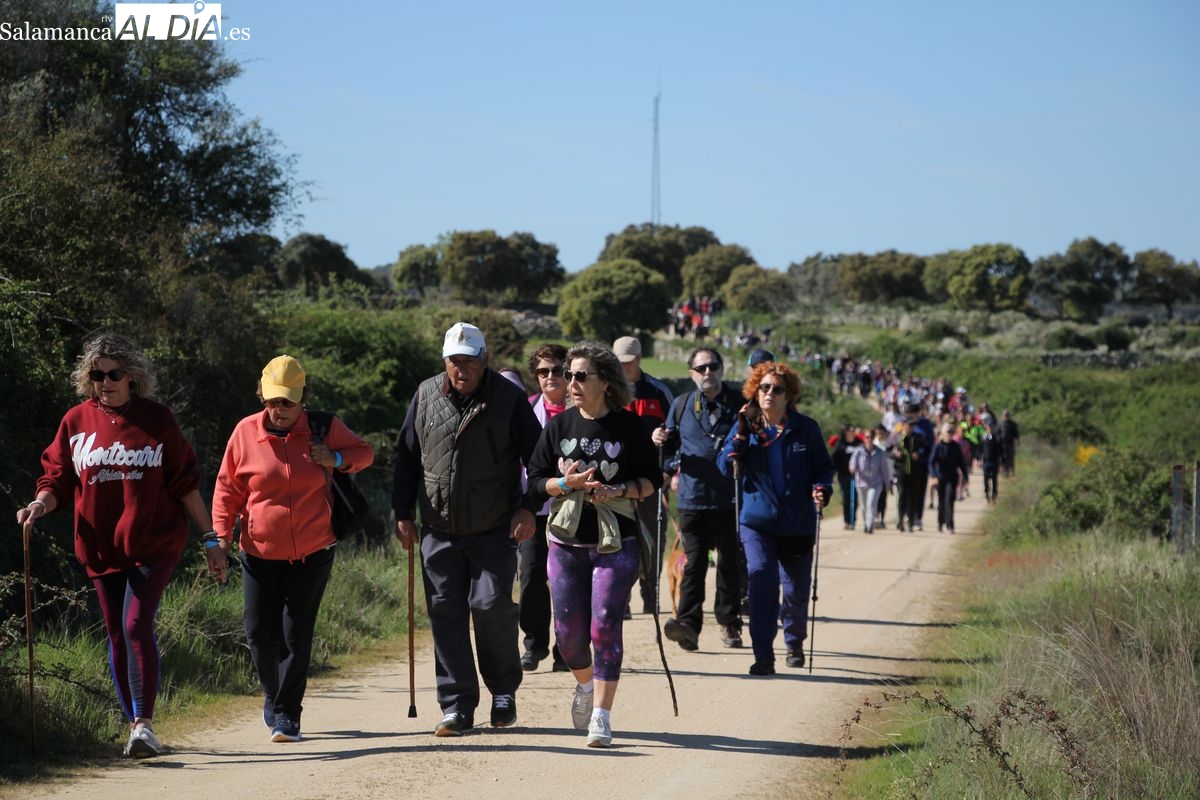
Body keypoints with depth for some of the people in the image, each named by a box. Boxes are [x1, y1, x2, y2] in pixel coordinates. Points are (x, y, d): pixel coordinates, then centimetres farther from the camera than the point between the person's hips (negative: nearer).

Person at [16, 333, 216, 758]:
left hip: (152, 544, -3)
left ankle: (144, 723, -15)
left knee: (137, 626, -17)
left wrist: (210, 538, 3)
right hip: (101, 547, 3)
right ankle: (135, 724, 18)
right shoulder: (76, 421, 5)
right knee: (117, 636, 8)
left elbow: (185, 483, 4)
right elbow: (57, 480, 7)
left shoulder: (156, 419, 0)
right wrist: (41, 504, -16)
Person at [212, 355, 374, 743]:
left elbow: (365, 452, 11)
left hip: (312, 552, -1)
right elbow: (228, 488, 5)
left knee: (296, 633, -5)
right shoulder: (245, 432, -2)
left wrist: (337, 459, -10)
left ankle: (287, 714, 5)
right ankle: (273, 694, 29)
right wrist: (222, 533, -4)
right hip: (260, 553, 1)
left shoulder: (324, 429, -2)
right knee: (260, 632, 1)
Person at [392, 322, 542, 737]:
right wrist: (403, 514, 10)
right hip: (439, 531, 3)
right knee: (445, 614, 2)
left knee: (491, 605, -10)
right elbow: (407, 457, 13)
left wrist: (528, 508, -8)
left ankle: (503, 691, 13)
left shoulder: (509, 399, -2)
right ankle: (457, 707, 9)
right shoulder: (426, 395, 6)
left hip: (494, 530, -3)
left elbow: (535, 456, 2)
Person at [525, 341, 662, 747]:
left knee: (605, 626, -9)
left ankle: (601, 715, -3)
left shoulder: (629, 426, -3)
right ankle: (585, 684, 35)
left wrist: (619, 491, -15)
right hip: (567, 542, 3)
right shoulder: (559, 426, 4)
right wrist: (566, 483, -14)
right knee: (568, 630, 4)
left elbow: (652, 479, 2)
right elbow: (535, 481, 5)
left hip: (616, 544, -3)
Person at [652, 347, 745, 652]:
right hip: (693, 497, 0)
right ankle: (688, 624, -18)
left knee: (729, 563, 9)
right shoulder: (682, 405, 10)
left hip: (730, 498, 0)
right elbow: (671, 450, 15)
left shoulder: (740, 403, 4)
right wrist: (662, 442, -7)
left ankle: (729, 624, 21)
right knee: (694, 561, -9)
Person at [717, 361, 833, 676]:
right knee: (760, 578, -19)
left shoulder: (806, 428, 0)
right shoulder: (746, 426, 2)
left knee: (796, 590, 9)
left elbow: (824, 467, 7)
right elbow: (724, 467, -4)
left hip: (798, 523, 1)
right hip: (757, 520, -1)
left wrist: (821, 489, -14)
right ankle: (763, 654, -16)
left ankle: (794, 643, 37)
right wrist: (741, 434, -16)